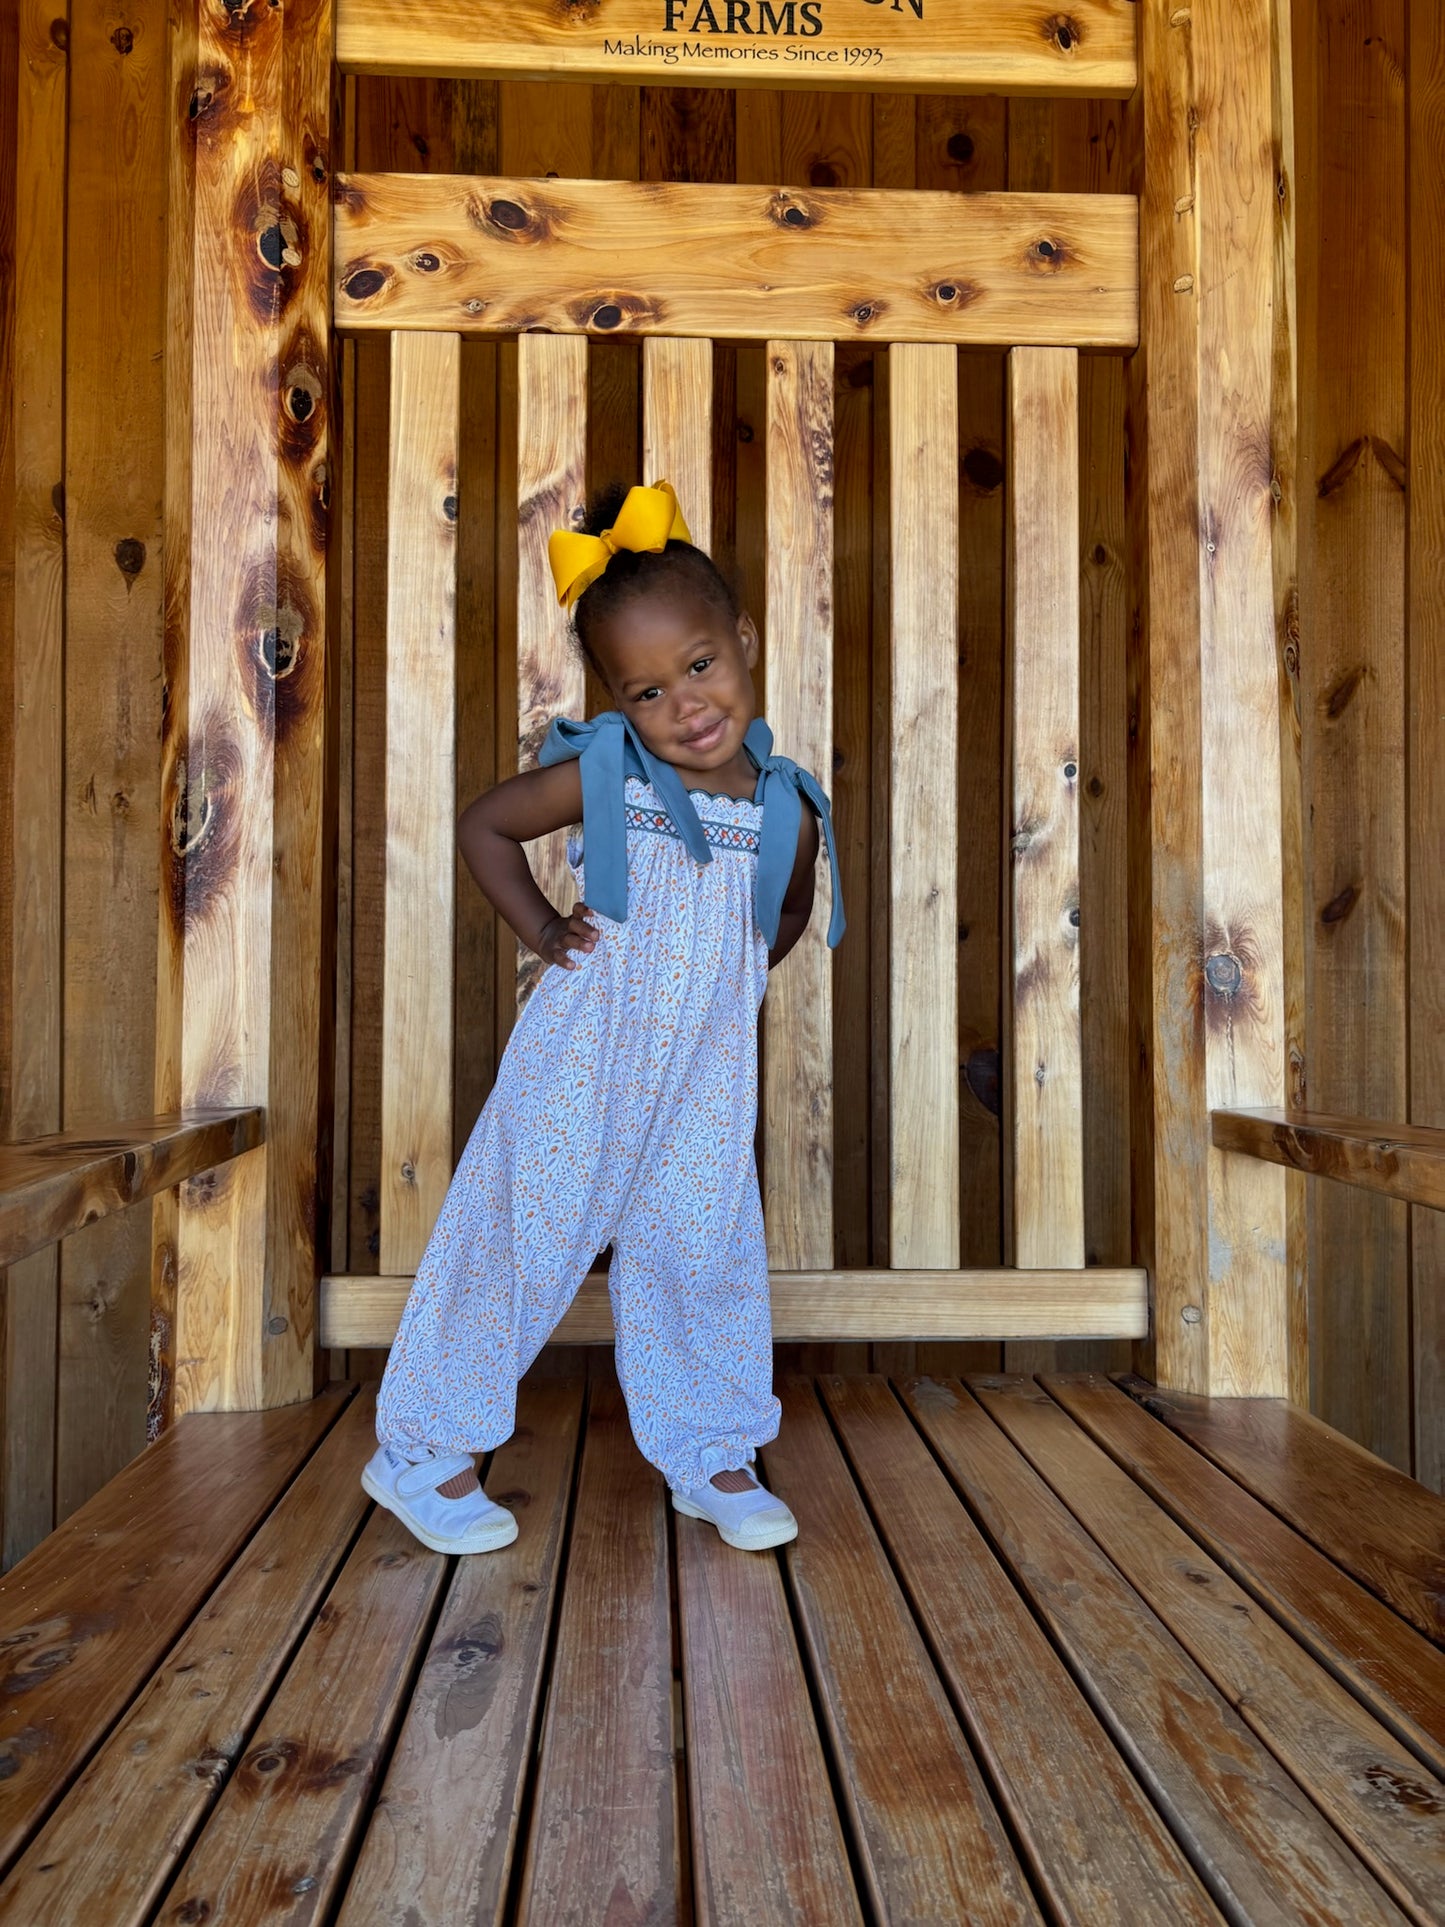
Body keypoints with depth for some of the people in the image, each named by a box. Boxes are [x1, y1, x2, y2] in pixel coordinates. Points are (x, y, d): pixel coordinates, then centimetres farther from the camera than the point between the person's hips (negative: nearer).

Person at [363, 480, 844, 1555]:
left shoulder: (787, 808, -3)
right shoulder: (600, 772, -10)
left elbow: (792, 914, 18)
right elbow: (485, 827, 4)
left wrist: (736, 971, 4)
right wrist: (541, 929, -5)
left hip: (706, 1079, 3)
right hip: (581, 1068, -2)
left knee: (705, 1256, 10)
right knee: (521, 1237, 4)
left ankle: (712, 1459, 31)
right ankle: (420, 1448, 23)